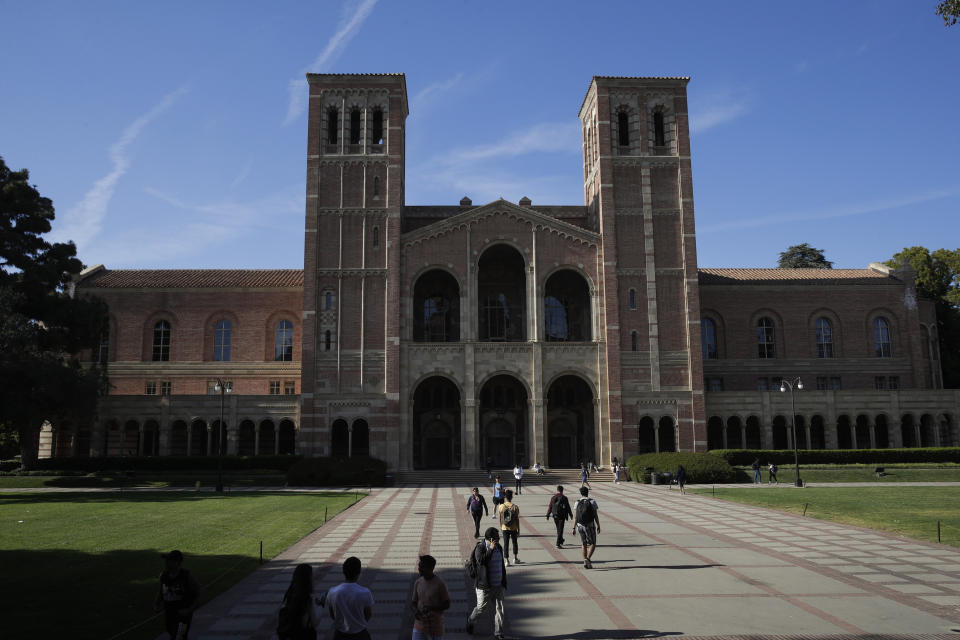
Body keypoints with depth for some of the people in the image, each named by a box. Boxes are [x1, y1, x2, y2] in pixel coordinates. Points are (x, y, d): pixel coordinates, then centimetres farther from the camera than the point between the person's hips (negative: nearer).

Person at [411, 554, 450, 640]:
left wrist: (432, 608, -24)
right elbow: (413, 602, 9)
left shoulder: (440, 584, -15)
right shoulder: (418, 582, 0)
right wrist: (415, 610, -12)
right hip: (419, 626, 4)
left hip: (435, 626, -4)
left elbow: (447, 605, -9)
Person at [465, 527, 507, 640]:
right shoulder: (480, 548, -14)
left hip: (498, 585, 6)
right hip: (484, 586, -6)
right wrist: (491, 549, -32)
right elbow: (481, 561, -32)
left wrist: (504, 581, 20)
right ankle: (470, 622, 35)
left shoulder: (498, 547, 6)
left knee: (499, 609, 4)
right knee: (481, 608, 6)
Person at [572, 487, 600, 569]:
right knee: (592, 544, 7)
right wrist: (598, 526, 3)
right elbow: (596, 515, -5)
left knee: (583, 544, 14)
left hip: (580, 526, 3)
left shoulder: (577, 503, 1)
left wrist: (574, 528, 1)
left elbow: (575, 517, -2)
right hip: (590, 525, -3)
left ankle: (585, 563, 11)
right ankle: (587, 558, -14)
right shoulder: (592, 501, -4)